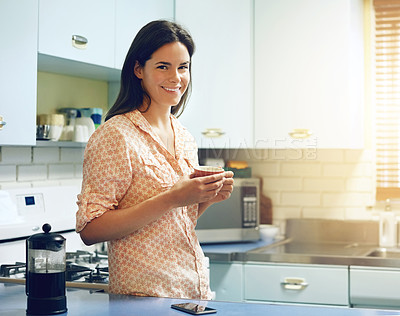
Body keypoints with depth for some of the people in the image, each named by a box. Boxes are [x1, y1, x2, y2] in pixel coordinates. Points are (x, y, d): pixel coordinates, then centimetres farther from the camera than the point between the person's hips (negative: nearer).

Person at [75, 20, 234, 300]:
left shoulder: (185, 139, 8)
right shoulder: (115, 135, -14)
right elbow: (90, 230, -19)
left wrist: (210, 197, -2)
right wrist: (171, 199, -23)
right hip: (143, 295, -7)